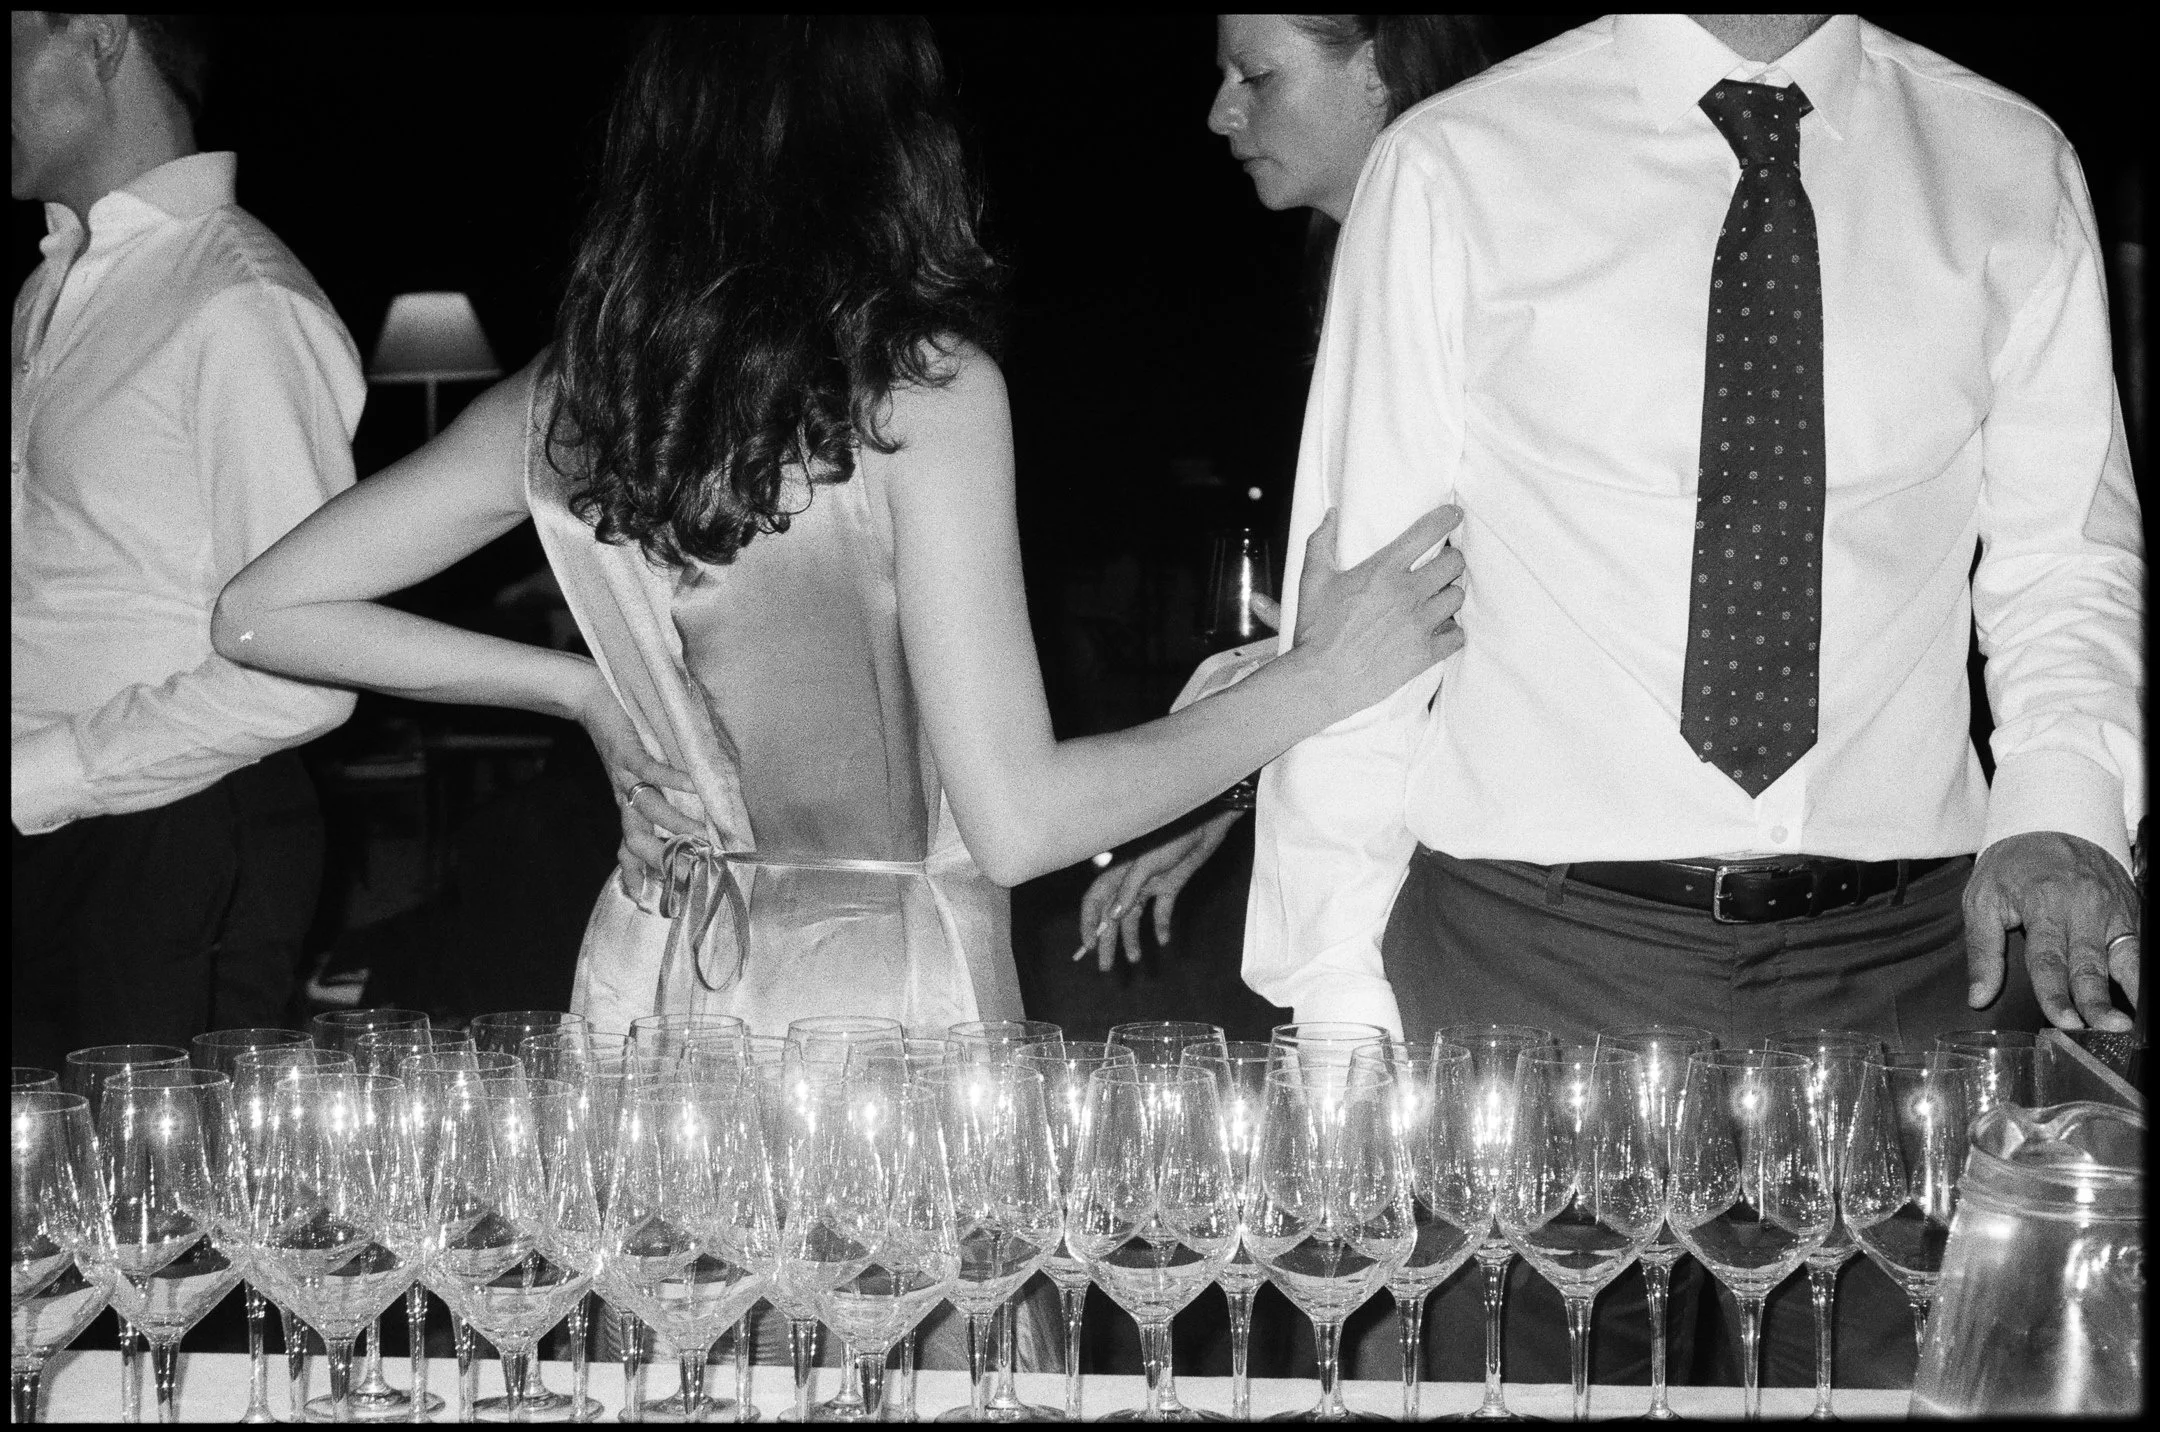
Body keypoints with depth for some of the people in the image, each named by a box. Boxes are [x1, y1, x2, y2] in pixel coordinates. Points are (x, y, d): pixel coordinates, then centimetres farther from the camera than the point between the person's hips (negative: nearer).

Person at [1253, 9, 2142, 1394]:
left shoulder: (2014, 171, 7)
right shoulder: (1453, 168, 2)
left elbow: (2064, 558, 9)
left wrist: (2062, 802, -11)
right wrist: (1340, 992, -4)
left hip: (1906, 966, 2)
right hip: (1533, 955, -1)